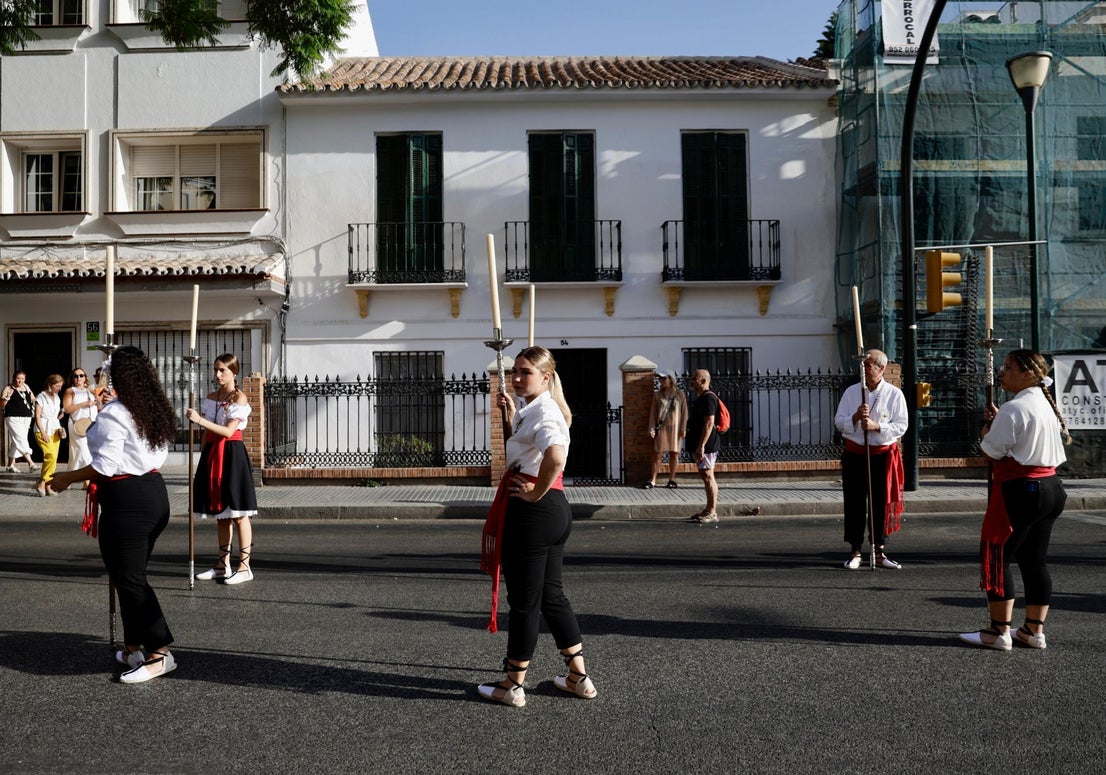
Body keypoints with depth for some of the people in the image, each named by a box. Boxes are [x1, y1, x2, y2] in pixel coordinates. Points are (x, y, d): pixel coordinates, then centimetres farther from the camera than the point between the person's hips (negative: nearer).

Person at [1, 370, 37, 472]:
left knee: (15, 442, 12)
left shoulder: (26, 387, 12)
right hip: (13, 418, -6)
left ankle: (11, 464, 21)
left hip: (26, 418, 6)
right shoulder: (8, 388, -4)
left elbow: (33, 399, 28)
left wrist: (34, 410, 13)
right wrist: (7, 397, -25)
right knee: (21, 440, -16)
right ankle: (30, 463, -27)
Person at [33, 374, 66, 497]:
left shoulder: (57, 398, 14)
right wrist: (43, 433, -17)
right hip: (43, 431, -7)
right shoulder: (41, 397, -5)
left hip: (55, 430, 7)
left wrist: (59, 416, 5)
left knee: (53, 458, 1)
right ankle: (41, 483, -10)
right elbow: (37, 417, -10)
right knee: (51, 455, -21)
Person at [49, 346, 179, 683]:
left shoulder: (114, 414, -15)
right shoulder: (159, 412, 9)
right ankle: (133, 648, 25)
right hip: (155, 491, 9)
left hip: (126, 500, -9)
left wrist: (67, 478, -5)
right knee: (133, 575, 17)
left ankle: (159, 653, -1)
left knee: (129, 579, -2)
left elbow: (105, 466, -17)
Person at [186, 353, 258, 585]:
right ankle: (223, 564, 21)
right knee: (220, 512, 13)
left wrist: (200, 420, -23)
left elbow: (228, 430, -17)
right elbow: (206, 433, 16)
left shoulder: (239, 398, -7)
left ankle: (244, 567, 0)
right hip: (212, 453, 7)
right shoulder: (211, 397, 14)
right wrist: (205, 458, 11)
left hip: (231, 454, -7)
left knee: (238, 513, -5)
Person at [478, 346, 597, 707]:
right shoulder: (531, 410, 14)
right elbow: (516, 449, 27)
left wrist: (535, 493, -22)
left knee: (524, 600, 3)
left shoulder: (543, 412, -17)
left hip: (533, 511, -10)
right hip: (554, 510, 10)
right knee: (551, 595, 18)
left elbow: (555, 457, -36)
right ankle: (579, 677, 26)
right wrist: (510, 417, 12)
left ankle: (513, 686, 17)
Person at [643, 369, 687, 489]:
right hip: (661, 427, 0)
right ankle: (653, 480, -1)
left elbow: (684, 412, 2)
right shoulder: (657, 395, 7)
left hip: (675, 428, 0)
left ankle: (672, 479, 14)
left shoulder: (679, 394, 3)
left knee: (674, 453, 4)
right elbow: (653, 412, 7)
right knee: (657, 453, -3)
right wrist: (652, 428, -1)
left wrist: (683, 428, -4)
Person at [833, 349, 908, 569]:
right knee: (854, 503, 3)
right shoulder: (851, 392, 5)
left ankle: (879, 551, 16)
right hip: (854, 454, 1)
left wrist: (876, 426, -17)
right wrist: (856, 417, -16)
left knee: (882, 503, 4)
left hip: (884, 454, -1)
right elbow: (839, 422, 3)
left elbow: (901, 426, -4)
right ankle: (855, 552, 12)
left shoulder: (894, 394, 1)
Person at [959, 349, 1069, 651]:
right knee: (1035, 561, 13)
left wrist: (988, 425, 3)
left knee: (996, 557, -1)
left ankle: (999, 632, 2)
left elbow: (992, 450, -14)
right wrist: (998, 421, 13)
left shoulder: (1013, 409, -16)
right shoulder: (1048, 404, 14)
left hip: (1019, 490, -10)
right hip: (1050, 487, 10)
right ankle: (1034, 631, 19)